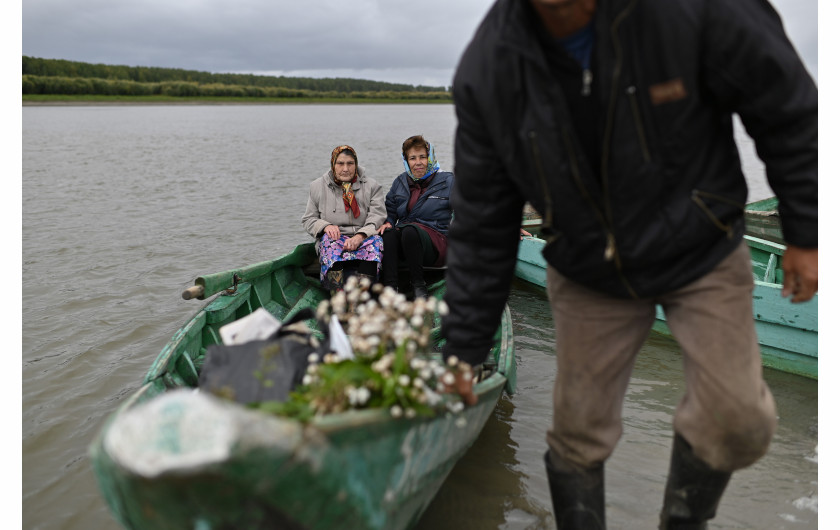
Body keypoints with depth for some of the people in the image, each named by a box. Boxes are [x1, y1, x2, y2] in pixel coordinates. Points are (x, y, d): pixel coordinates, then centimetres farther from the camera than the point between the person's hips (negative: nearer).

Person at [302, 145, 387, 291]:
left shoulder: (372, 186, 12)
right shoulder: (318, 187, 15)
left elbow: (377, 218, -1)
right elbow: (308, 220, 14)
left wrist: (360, 236, -20)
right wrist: (325, 226, -10)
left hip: (364, 240, 0)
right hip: (333, 241, 0)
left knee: (376, 240, -33)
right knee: (328, 239, -34)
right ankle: (337, 290, -52)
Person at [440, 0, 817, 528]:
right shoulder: (486, 70, -18)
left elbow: (786, 108, -9)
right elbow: (481, 226, -9)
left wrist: (805, 235, -3)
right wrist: (463, 350, -4)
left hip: (703, 251, 0)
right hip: (588, 275, 1)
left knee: (737, 417, -1)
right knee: (578, 430, 6)